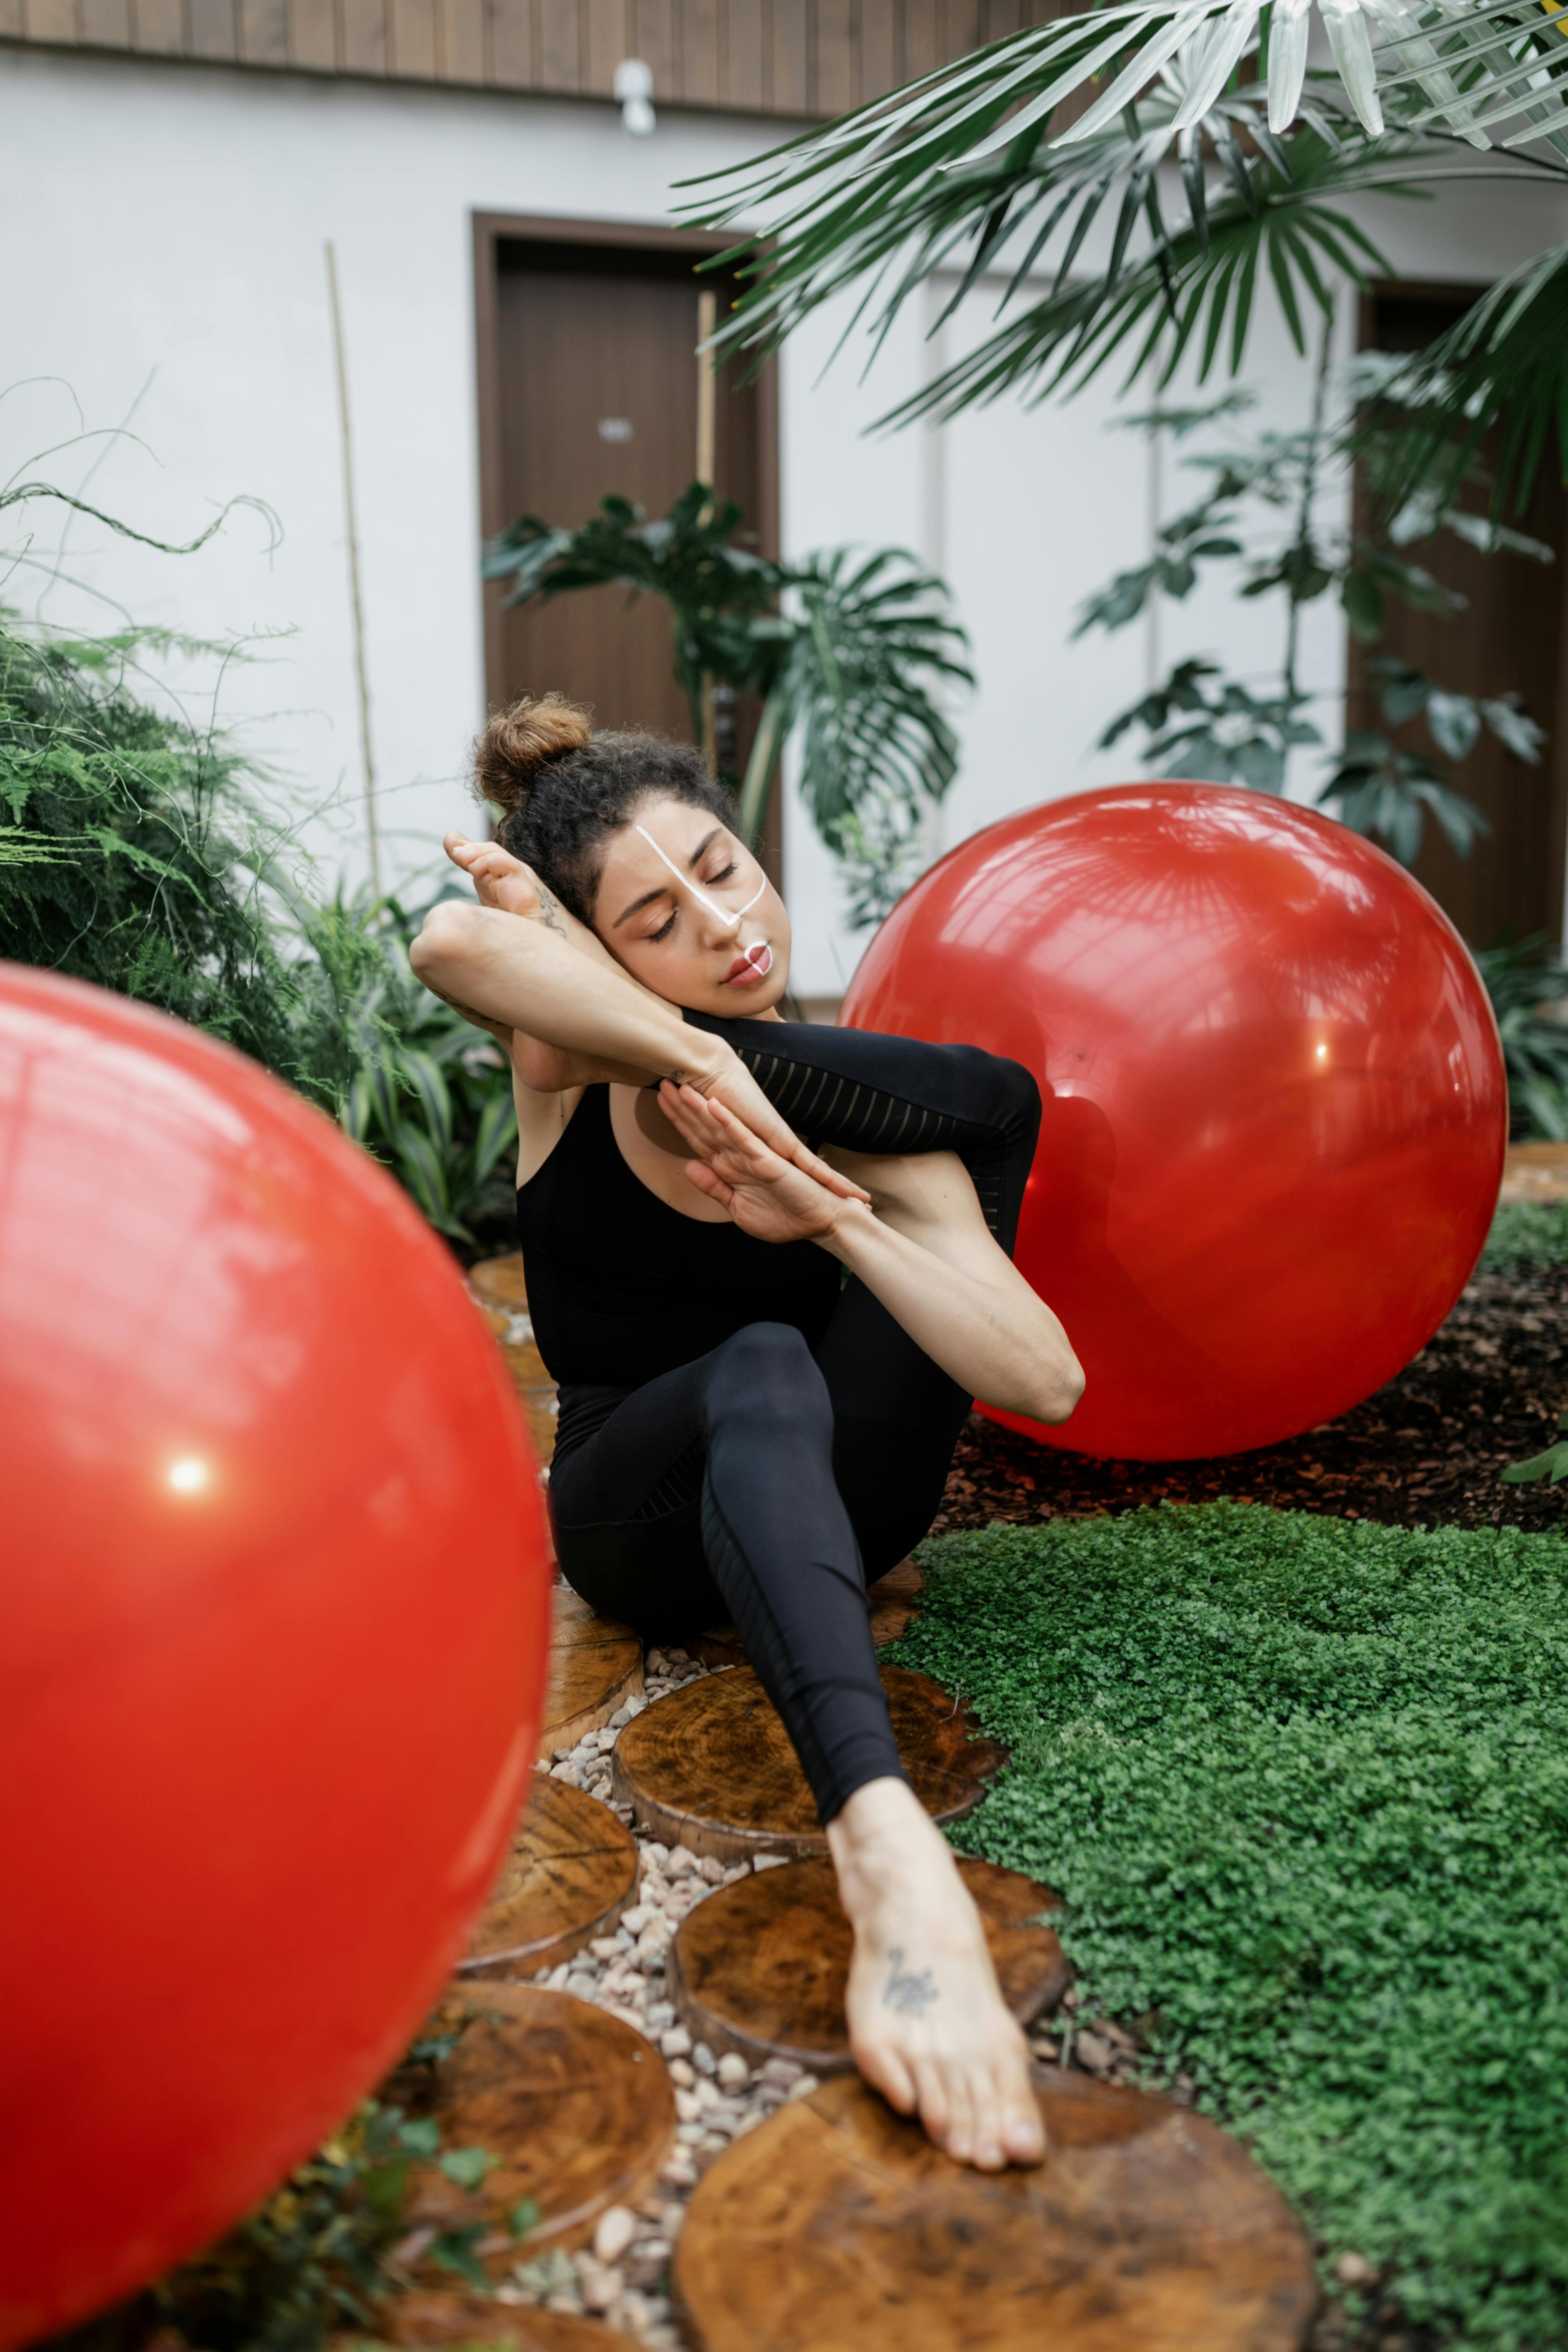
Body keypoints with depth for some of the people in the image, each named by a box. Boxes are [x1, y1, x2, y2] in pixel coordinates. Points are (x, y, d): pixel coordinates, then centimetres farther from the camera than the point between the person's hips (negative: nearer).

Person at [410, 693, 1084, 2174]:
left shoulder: (862, 1124, -7)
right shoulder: (567, 1052, -8)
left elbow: (1046, 1384, -20)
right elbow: (454, 943, -35)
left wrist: (828, 1211, -28)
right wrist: (702, 1057, -31)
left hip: (833, 1495, 2)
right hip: (644, 1516, -2)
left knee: (993, 1094, -12)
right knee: (761, 1369, -44)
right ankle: (884, 1847, -61)